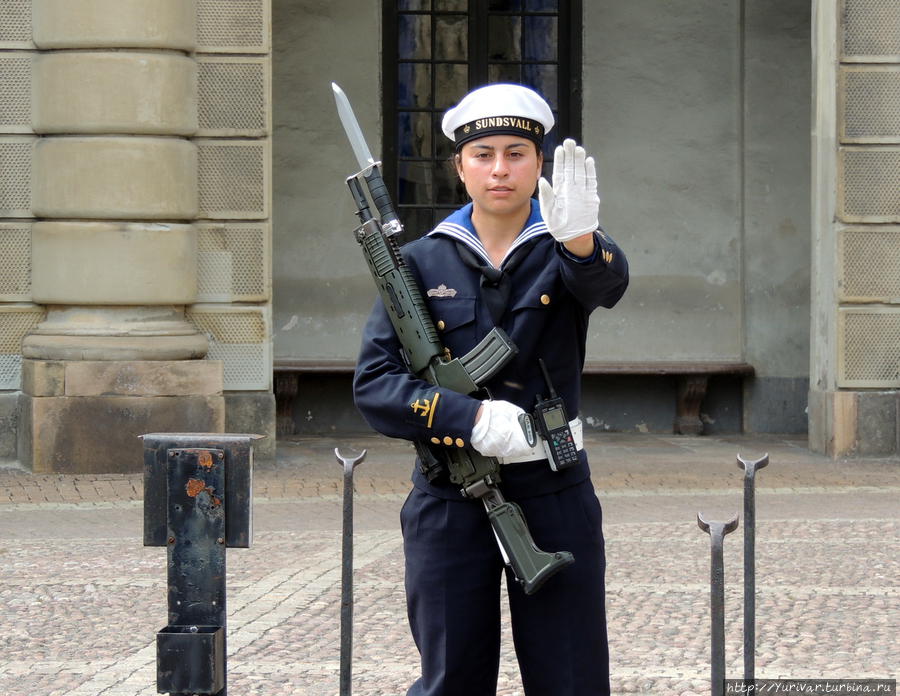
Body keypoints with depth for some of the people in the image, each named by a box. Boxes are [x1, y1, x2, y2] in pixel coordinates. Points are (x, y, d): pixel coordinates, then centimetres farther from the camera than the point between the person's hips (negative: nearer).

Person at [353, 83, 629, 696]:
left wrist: (578, 238, -49)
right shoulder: (421, 264, 3)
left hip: (556, 499, 0)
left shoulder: (563, 250, 1)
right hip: (449, 503, 1)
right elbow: (373, 385, -3)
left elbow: (604, 282, -24)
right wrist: (472, 418, -19)